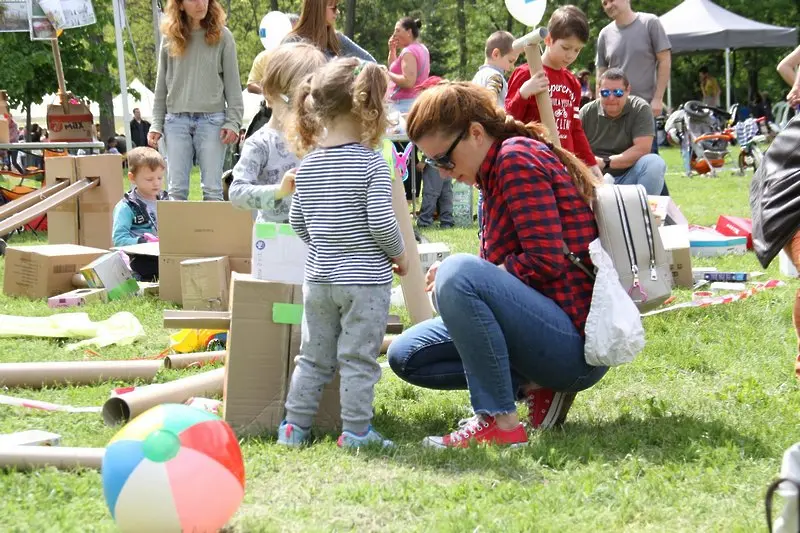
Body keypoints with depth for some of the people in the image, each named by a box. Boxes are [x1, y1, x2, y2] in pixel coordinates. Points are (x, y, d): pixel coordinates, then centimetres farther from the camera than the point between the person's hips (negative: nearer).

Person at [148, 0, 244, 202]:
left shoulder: (222, 36, 3)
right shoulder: (170, 38, 8)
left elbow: (232, 83, 3)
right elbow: (161, 86, 12)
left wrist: (233, 122, -6)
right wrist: (156, 124, 6)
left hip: (212, 120, -2)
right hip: (176, 120, 2)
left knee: (212, 189, -2)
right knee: (177, 189, 1)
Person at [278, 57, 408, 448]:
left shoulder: (307, 165, 4)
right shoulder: (371, 163, -13)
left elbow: (296, 221, 10)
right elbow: (381, 221, -17)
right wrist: (398, 254, 0)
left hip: (319, 276, 5)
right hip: (366, 277, -5)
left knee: (314, 355, 14)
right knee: (358, 358, 2)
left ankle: (295, 425, 16)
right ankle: (355, 430, 4)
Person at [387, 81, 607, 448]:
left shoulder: (518, 157, -13)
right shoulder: (496, 171, 17)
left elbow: (545, 262, -21)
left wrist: (455, 278, -12)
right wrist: (449, 282, -3)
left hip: (575, 343, -10)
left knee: (459, 272, -32)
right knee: (405, 356, 11)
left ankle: (499, 423, -25)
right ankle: (534, 387, 3)